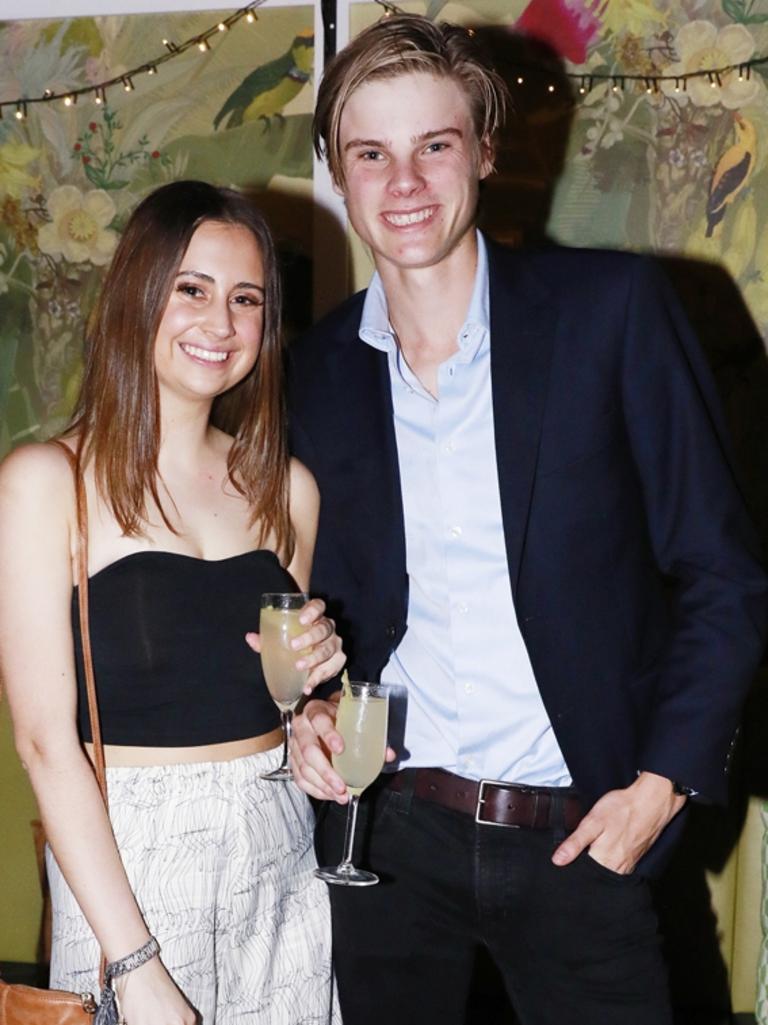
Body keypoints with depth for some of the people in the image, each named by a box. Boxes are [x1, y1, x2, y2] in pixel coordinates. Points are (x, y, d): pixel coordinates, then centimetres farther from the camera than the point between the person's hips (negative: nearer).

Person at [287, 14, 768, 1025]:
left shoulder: (612, 307, -8)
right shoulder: (321, 368, 3)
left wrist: (663, 781, -11)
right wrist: (308, 705, -4)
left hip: (579, 838, -2)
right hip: (390, 831, 3)